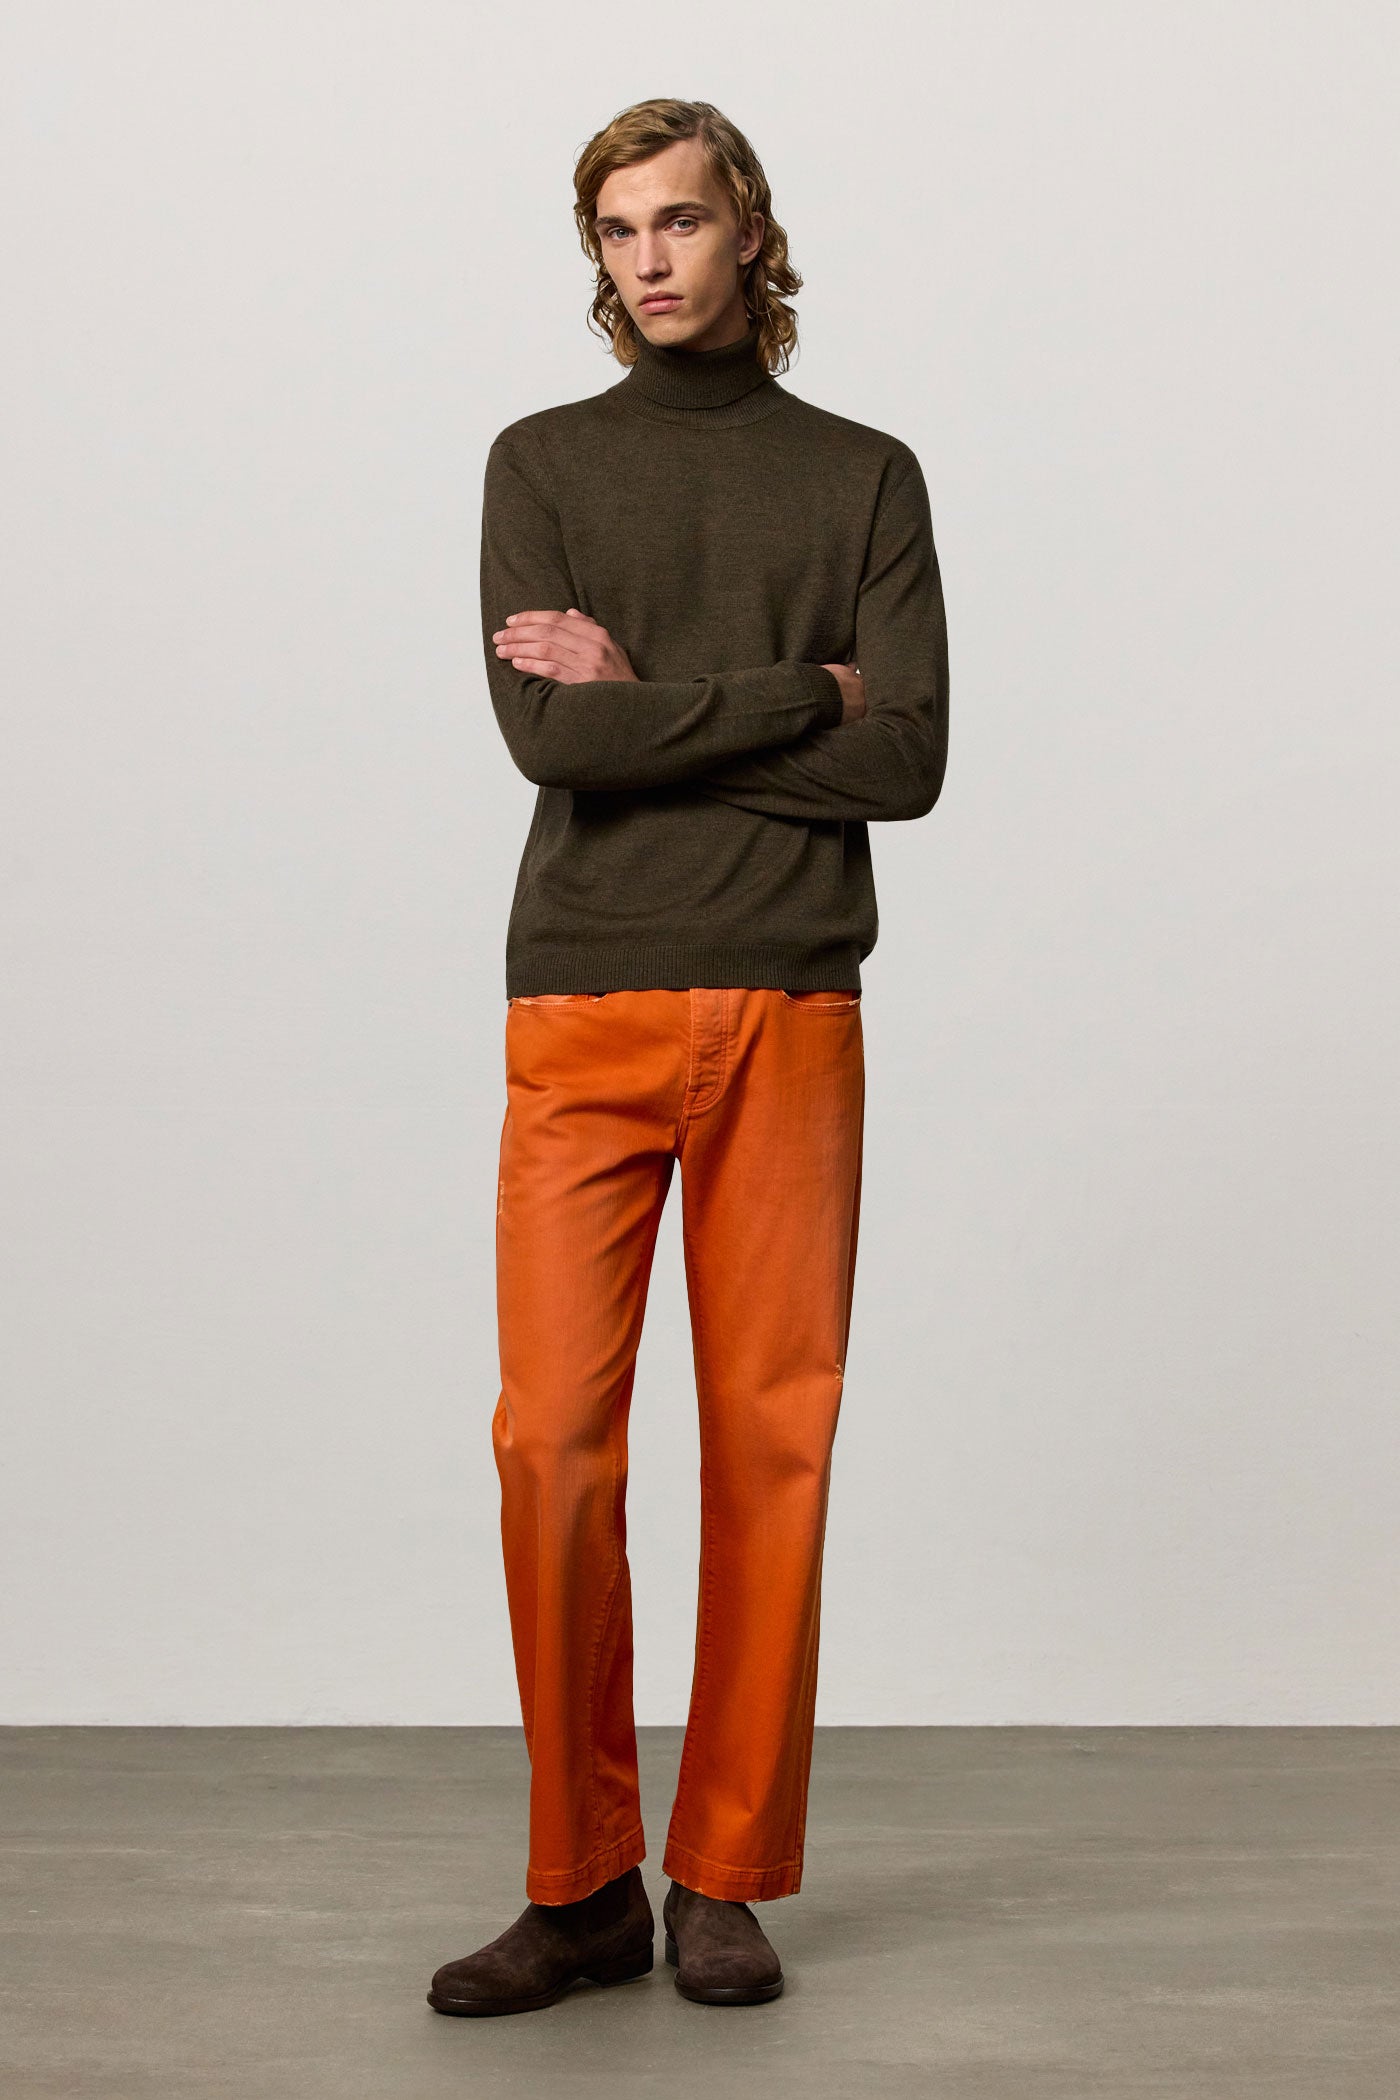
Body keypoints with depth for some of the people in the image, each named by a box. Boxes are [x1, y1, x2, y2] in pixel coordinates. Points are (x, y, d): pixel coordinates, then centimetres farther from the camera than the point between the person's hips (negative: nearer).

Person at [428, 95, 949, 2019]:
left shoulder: (866, 476, 11)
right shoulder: (542, 464, 11)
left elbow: (909, 761, -3)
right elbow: (547, 735, -6)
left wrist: (649, 702, -5)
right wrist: (794, 692, -5)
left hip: (792, 1011, 0)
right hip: (583, 1008, 0)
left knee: (771, 1439, 2)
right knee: (553, 1440, -5)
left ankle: (732, 1880, 13)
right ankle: (583, 1885, 8)